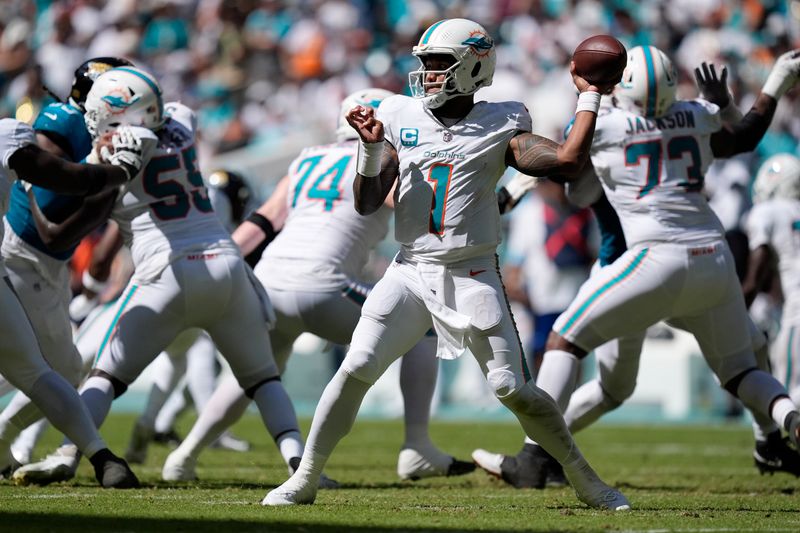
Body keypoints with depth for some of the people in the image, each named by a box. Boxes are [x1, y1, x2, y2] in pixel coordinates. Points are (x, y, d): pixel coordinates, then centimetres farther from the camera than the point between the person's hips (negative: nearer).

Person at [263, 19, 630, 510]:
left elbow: (569, 160, -15)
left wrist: (590, 98, -7)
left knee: (512, 388, -6)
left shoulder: (499, 127, -1)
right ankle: (304, 481, 0)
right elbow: (367, 204, 4)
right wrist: (371, 148, -10)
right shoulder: (400, 119, 6)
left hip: (473, 276, -2)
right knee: (356, 371, -10)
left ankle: (586, 481, 11)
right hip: (411, 271, 2)